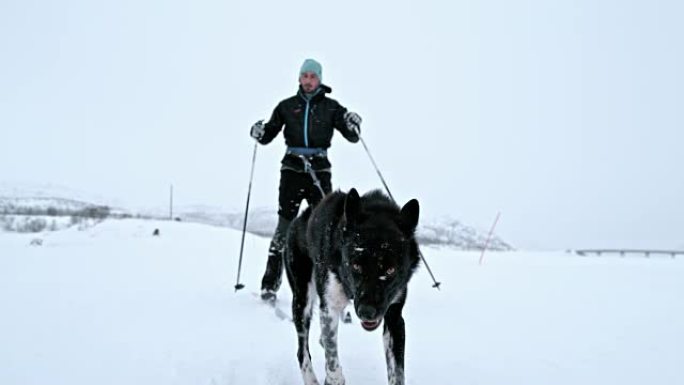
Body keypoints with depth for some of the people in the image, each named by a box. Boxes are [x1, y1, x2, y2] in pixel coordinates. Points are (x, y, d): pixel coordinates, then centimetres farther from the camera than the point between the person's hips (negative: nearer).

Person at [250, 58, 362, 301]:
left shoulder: (330, 107, 9)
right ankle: (270, 283, -4)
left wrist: (354, 126, -15)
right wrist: (259, 133, -9)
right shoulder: (287, 106, 11)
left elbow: (352, 137, 6)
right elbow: (269, 135, 13)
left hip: (319, 170, 0)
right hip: (292, 168, 0)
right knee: (285, 224, -7)